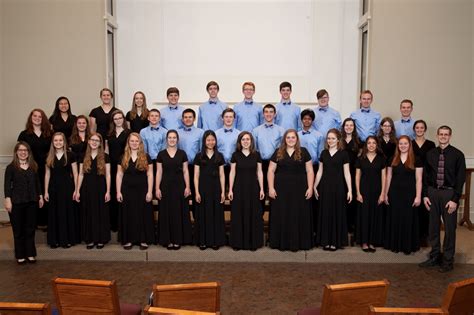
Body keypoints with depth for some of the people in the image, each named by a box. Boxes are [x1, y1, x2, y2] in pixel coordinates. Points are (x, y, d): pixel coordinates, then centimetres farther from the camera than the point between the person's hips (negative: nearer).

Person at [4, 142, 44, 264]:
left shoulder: (33, 166, 8)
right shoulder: (11, 167, -3)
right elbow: (7, 185, -6)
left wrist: (40, 197, 12)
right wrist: (8, 200, -13)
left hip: (31, 202, 3)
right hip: (16, 203, -3)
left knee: (30, 229, 8)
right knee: (18, 230, 5)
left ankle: (30, 254, 18)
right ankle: (20, 256, 15)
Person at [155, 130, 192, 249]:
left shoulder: (182, 153, 3)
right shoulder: (161, 154, 3)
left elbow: (185, 171, 3)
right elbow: (159, 172, 3)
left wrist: (187, 187, -4)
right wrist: (157, 188, -4)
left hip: (179, 186, 0)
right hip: (166, 186, 0)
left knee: (179, 212, 3)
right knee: (166, 213, 4)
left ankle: (178, 240, 12)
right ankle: (168, 240, 13)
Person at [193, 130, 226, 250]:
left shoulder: (219, 156, 6)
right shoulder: (199, 156, 2)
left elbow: (221, 175, 5)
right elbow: (196, 176, 1)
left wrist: (223, 192, -1)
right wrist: (197, 192, -7)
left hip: (216, 188, 1)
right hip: (203, 188, -1)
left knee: (216, 214, 5)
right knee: (203, 215, 3)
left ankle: (215, 241, 15)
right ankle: (203, 241, 13)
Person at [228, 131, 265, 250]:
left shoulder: (256, 155, 3)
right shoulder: (235, 155, 1)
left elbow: (259, 172, 4)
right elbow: (232, 173, 1)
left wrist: (262, 189, -1)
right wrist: (230, 189, -4)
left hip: (253, 187, 1)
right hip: (239, 187, 0)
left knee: (253, 215, 5)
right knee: (238, 215, 4)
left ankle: (253, 242, 16)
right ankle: (238, 242, 14)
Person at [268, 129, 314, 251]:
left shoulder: (303, 152, 4)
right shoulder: (278, 152, 6)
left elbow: (309, 171, 2)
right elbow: (271, 170, 4)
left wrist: (310, 188, -6)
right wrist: (271, 188, -5)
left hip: (299, 189, 0)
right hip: (281, 189, 1)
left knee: (299, 216, 4)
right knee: (282, 216, 5)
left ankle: (298, 243, 14)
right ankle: (282, 243, 15)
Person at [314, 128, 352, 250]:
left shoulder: (343, 154, -2)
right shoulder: (324, 153, 8)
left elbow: (346, 173, -3)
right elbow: (320, 171, 12)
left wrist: (350, 190, -7)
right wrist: (315, 186, 10)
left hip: (338, 186, -3)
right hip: (325, 186, 3)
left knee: (337, 213, 3)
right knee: (325, 213, 6)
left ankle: (335, 241, 13)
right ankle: (326, 241, 16)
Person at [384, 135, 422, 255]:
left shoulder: (416, 160, -1)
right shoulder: (393, 160, 7)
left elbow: (418, 179, -3)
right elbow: (388, 178, 9)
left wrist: (418, 196, -9)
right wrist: (386, 194, 6)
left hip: (409, 194, -2)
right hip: (395, 194, 2)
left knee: (408, 219, 4)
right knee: (394, 219, 7)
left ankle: (408, 246, 15)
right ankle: (395, 245, 18)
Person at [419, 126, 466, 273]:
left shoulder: (457, 155, -6)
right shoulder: (430, 154, 5)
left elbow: (461, 179, -7)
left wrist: (455, 199, -12)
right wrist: (425, 195, 3)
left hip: (449, 193, -3)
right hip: (433, 192, 3)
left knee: (449, 228, 5)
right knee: (433, 226, 11)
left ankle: (448, 260, 18)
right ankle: (435, 256, 25)